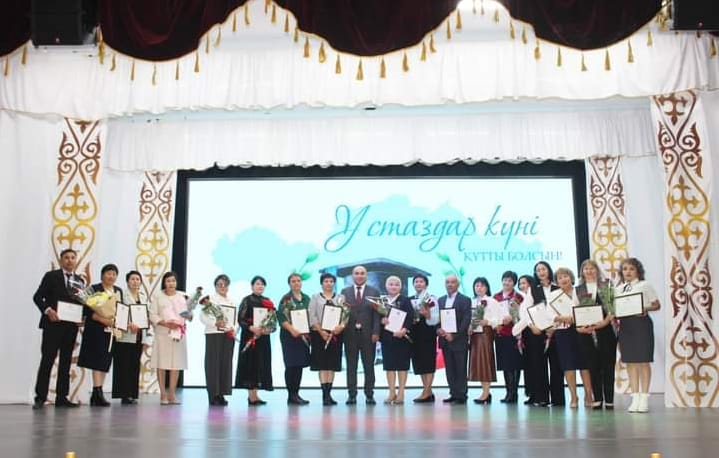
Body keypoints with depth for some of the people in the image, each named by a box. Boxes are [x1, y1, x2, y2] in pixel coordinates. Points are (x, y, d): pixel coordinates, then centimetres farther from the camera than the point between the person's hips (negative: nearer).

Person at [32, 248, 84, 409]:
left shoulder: (80, 280, 14)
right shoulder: (51, 276, 2)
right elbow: (37, 296, -3)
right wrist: (48, 310, -18)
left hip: (71, 326, 5)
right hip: (53, 324, -4)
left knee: (66, 362, 7)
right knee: (47, 360, -4)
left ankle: (61, 397, 11)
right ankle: (40, 397, 1)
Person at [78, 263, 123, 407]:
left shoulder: (118, 291, 15)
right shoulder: (94, 289, -2)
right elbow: (87, 310, -10)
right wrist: (102, 319, -20)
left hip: (112, 331, 6)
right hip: (97, 330, -6)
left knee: (105, 362, 7)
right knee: (98, 361, -10)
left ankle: (96, 394, 14)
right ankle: (98, 394, -12)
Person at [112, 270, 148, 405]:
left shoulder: (143, 298, 16)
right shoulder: (122, 295, -2)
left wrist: (145, 338, 10)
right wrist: (129, 324, -25)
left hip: (139, 337, 5)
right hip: (125, 336, -5)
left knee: (135, 366, 6)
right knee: (124, 366, -5)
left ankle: (133, 395, 9)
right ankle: (125, 395, -1)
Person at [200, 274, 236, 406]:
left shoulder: (232, 301, 18)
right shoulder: (210, 298, 3)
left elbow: (236, 319, 15)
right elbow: (203, 316, -8)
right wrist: (215, 324, -22)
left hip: (228, 335, 5)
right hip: (213, 334, -5)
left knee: (226, 364, 3)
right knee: (213, 363, -5)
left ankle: (221, 393, 9)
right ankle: (213, 395, -2)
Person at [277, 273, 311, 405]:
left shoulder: (307, 298, 13)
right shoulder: (286, 299, -3)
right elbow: (282, 317, -11)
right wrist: (292, 330, -22)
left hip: (304, 335, 6)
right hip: (290, 335, -5)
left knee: (300, 364, 6)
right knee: (291, 364, -4)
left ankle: (296, 394, 13)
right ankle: (291, 395, 1)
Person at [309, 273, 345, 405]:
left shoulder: (340, 298, 12)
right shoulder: (315, 298, 8)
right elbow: (312, 316, -1)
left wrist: (341, 326, -16)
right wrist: (321, 331, -12)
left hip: (336, 334, 2)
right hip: (319, 334, -2)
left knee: (333, 364, 2)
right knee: (322, 364, -6)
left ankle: (328, 393, 8)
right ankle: (325, 394, -7)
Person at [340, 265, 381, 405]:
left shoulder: (374, 292, 6)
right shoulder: (345, 292, 9)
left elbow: (377, 313, 0)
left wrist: (376, 332, -8)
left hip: (368, 334, -1)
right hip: (350, 333, 1)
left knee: (369, 366, 4)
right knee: (351, 366, 4)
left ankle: (369, 395, 10)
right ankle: (352, 395, 9)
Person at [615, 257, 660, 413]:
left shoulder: (644, 285, 0)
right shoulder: (618, 289, 13)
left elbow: (657, 305, -1)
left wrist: (646, 308, -19)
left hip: (641, 322, -4)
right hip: (625, 324, 4)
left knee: (643, 360, 0)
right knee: (630, 362, 6)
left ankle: (644, 398, 7)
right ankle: (635, 397, 13)